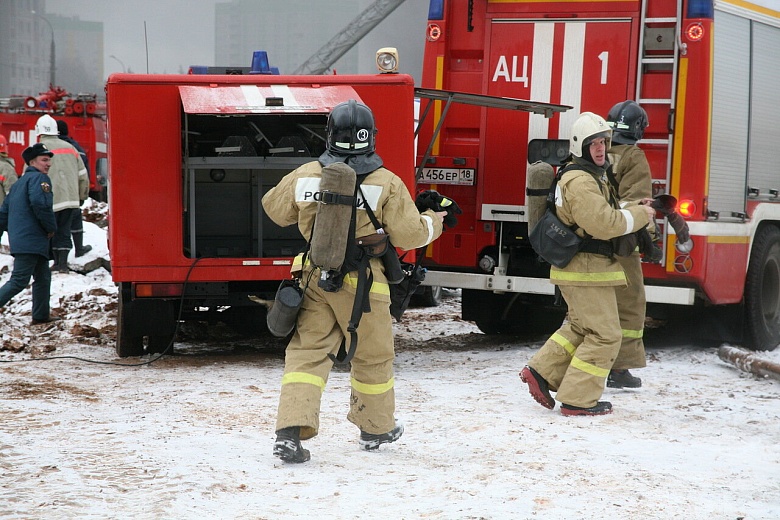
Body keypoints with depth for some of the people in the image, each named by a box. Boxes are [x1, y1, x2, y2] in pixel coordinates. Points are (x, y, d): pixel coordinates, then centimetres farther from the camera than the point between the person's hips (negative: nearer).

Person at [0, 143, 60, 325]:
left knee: (43, 276, 18)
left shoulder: (19, 183, 22)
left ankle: (41, 315, 23)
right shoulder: (39, 178, -7)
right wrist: (51, 227, -12)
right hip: (31, 240, -10)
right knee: (19, 280, -11)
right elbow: (40, 203, -24)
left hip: (19, 239, 10)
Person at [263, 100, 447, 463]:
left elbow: (275, 208, 15)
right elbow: (409, 234, -7)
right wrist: (433, 222, 14)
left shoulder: (305, 176, -2)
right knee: (372, 357, 16)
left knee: (307, 352, 4)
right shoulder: (386, 184, -10)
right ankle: (376, 428, 32)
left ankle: (291, 430, -12)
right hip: (361, 283, -2)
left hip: (313, 279, 2)